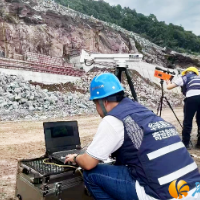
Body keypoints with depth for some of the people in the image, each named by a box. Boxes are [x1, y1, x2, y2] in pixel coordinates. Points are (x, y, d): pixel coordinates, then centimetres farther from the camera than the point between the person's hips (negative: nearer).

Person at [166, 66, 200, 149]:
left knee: (187, 121, 4)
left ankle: (185, 143, 10)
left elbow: (169, 87, 18)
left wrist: (168, 83, 40)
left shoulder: (184, 77, 20)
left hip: (192, 98, -4)